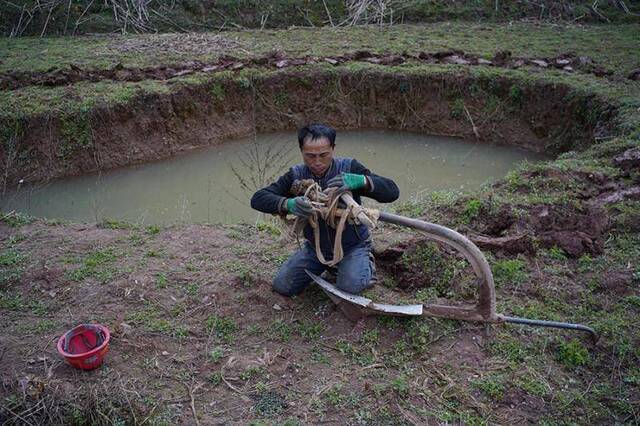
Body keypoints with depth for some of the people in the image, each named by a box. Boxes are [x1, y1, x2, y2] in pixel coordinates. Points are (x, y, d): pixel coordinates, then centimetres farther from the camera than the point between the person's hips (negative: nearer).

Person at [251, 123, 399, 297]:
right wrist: (288, 204, -41)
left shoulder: (349, 168, -17)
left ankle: (367, 263, 9)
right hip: (315, 248, 4)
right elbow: (258, 198, -19)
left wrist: (361, 181, -44)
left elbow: (392, 192, -23)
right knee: (282, 286, -2)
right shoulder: (296, 176, -12)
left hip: (352, 246, -3)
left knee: (351, 286, -28)